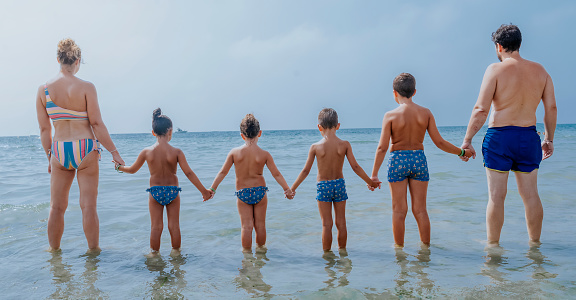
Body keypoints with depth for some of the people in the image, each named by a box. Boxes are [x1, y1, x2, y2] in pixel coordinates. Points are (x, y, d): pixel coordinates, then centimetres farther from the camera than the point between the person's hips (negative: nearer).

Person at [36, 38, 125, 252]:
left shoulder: (43, 89, 2)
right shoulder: (86, 87, -7)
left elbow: (44, 129, 5)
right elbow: (96, 124, -9)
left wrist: (49, 157, 15)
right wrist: (114, 151, -3)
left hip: (59, 151, 3)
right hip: (86, 150, -3)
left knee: (56, 207, 13)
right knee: (88, 206, 5)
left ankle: (54, 250, 26)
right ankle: (93, 250, 15)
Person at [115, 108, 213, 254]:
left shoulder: (147, 152, -6)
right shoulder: (176, 152, -11)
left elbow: (132, 169, 8)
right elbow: (189, 173, -11)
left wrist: (119, 167, 30)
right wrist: (204, 191, -5)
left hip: (155, 192, 1)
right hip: (172, 191, -1)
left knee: (156, 227, 10)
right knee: (174, 225, 11)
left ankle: (154, 253, 19)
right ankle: (176, 252, 22)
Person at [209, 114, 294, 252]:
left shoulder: (234, 152, -7)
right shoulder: (264, 154, -8)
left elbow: (222, 172, -4)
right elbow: (276, 174, -5)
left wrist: (212, 189, 3)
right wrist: (287, 189, 4)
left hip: (242, 193, 0)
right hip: (260, 191, 0)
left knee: (246, 226, 7)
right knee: (260, 224, 14)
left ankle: (247, 251, 16)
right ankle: (260, 248, 30)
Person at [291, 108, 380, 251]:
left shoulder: (315, 147, -10)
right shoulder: (344, 144, -6)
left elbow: (305, 171, -6)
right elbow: (355, 167, -4)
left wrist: (292, 188, 5)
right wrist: (371, 182, 8)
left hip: (323, 186, -2)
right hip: (339, 184, 2)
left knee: (326, 224, 6)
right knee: (341, 222, 13)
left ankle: (327, 252, 14)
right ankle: (342, 249, 25)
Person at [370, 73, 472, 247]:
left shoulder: (390, 115, -9)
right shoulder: (426, 113, -1)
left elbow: (382, 147, -11)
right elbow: (439, 142, 0)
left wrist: (374, 174, -7)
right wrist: (462, 152, 15)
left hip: (397, 160, -2)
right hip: (419, 159, 3)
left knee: (399, 210, 7)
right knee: (420, 210, 12)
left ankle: (399, 247, 15)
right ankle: (426, 246, 19)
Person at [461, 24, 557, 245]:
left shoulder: (496, 70, -8)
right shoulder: (540, 71, 7)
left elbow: (481, 110, -14)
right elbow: (551, 108, 7)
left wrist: (467, 140, -8)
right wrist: (549, 139, 18)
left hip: (499, 136, -4)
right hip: (529, 137, 5)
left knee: (496, 196, 3)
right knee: (530, 194, 13)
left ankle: (493, 245, 10)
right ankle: (535, 243, 23)